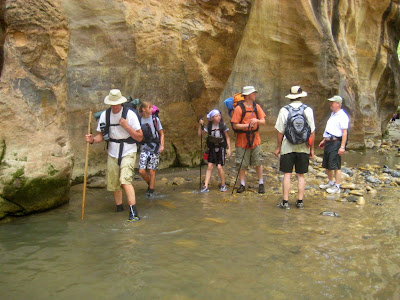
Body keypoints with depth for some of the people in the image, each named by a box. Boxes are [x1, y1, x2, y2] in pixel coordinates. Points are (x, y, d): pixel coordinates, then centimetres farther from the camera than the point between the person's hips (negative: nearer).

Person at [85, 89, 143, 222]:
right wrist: (92, 140, -14)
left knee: (125, 180, -22)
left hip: (128, 152, -4)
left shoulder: (130, 114, -10)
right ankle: (119, 208, 34)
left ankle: (133, 212, -24)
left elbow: (140, 137, -10)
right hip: (112, 154, 5)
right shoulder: (104, 115, 1)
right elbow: (102, 135, 7)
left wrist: (126, 126, -22)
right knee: (113, 184, 11)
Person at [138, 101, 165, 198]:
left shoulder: (155, 119, -1)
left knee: (152, 171, 0)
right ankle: (150, 184, 24)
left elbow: (161, 133, 5)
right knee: (141, 171, -5)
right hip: (144, 148, 2)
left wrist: (162, 145, -4)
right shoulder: (139, 120, 2)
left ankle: (151, 191, 15)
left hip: (155, 148, -1)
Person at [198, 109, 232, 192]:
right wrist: (201, 125, -13)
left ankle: (223, 185, 10)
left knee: (219, 167, -9)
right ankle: (206, 186, 2)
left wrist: (229, 148, -6)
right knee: (209, 166, 0)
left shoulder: (223, 125, -8)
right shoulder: (209, 126, -2)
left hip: (221, 148, -3)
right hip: (212, 148, 3)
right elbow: (200, 134, -2)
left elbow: (227, 137, -2)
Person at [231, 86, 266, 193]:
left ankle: (261, 184, 21)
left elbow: (263, 122, 4)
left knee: (258, 163, 8)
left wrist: (257, 120, -17)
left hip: (255, 139, 4)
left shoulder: (256, 107, 5)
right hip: (242, 140, -3)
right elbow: (235, 125, -13)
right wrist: (247, 125, -22)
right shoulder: (239, 108, -10)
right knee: (242, 164, 4)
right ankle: (242, 185, 17)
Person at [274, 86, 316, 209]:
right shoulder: (308, 110, -1)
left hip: (287, 147, -1)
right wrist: (312, 148, 9)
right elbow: (312, 131, 1)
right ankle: (300, 201, 12)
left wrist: (278, 147, 7)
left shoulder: (284, 110, -4)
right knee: (301, 175, 9)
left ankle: (285, 201, 3)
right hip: (303, 148, 1)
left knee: (287, 175, 3)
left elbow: (280, 131, -3)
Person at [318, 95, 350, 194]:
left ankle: (337, 187, 4)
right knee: (327, 165, 16)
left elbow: (344, 132, -16)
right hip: (328, 142, 9)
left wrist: (342, 146, -20)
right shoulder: (332, 114, 17)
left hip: (336, 142, -9)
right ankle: (331, 183, 31)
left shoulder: (342, 116, -11)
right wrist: (324, 140, 27)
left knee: (336, 166, -5)